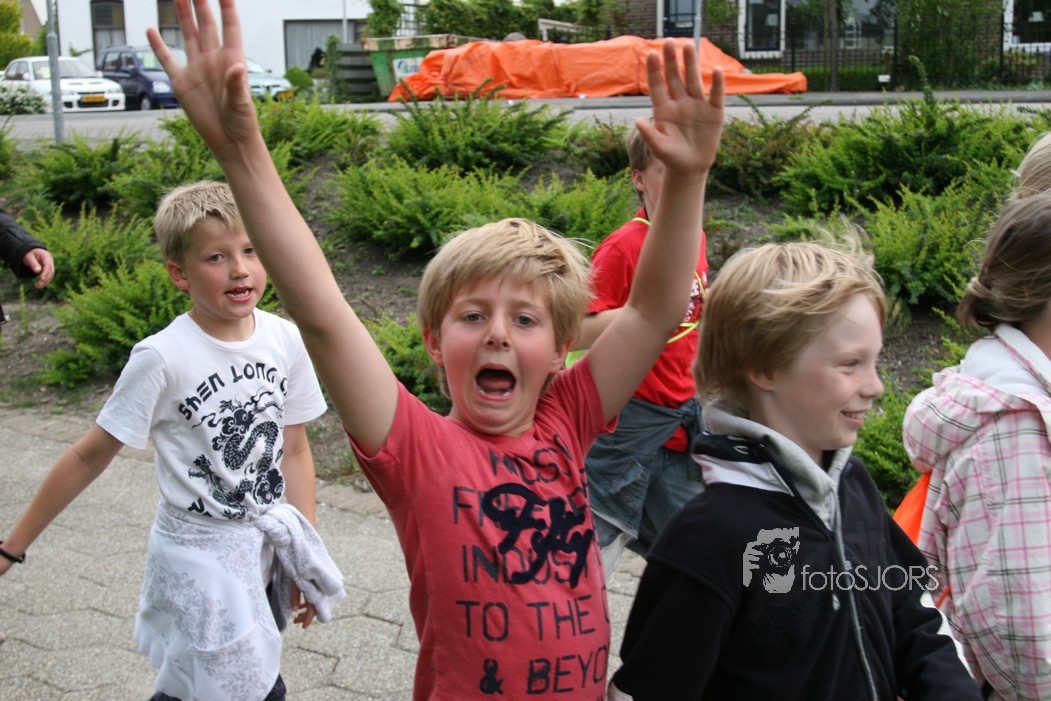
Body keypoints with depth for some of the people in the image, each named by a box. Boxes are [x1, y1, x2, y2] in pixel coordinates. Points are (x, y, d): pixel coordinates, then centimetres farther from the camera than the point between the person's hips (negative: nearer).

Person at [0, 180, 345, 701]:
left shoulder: (284, 339, -6)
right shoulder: (163, 357, -19)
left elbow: (294, 450, 2)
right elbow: (91, 456, -10)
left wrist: (308, 555, 3)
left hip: (267, 546, 5)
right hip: (199, 554, -4)